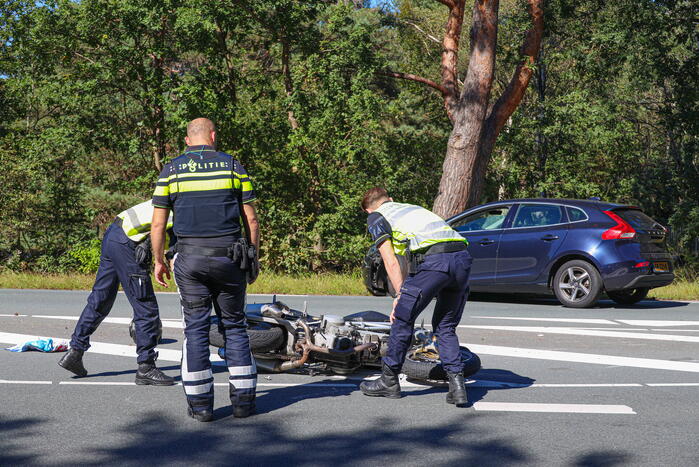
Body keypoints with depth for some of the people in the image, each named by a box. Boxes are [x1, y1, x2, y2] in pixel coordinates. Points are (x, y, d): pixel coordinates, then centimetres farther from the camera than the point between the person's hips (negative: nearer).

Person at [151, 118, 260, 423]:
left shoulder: (171, 171, 4)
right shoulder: (233, 166, 3)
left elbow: (158, 224, 3)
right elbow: (251, 219, 2)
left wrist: (159, 261, 14)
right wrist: (252, 257, 12)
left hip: (190, 259, 0)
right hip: (228, 257, 0)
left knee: (196, 329, 5)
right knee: (234, 326, 10)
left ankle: (200, 404, 5)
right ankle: (243, 400, 10)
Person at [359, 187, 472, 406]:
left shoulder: (376, 217, 17)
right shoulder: (414, 208, 37)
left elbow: (390, 261, 6)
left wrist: (401, 295, 7)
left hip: (434, 260, -6)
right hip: (462, 256, 6)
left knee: (402, 319, 10)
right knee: (446, 327, 18)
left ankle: (389, 381, 20)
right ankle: (457, 385, 8)